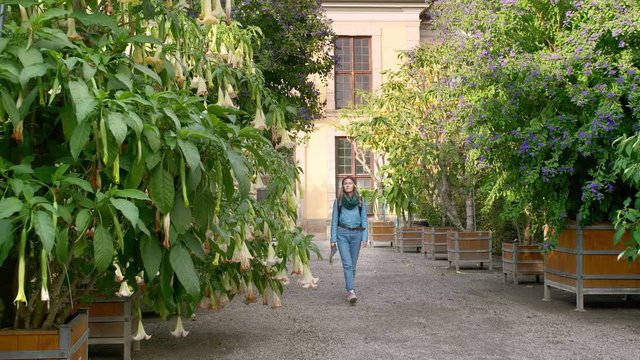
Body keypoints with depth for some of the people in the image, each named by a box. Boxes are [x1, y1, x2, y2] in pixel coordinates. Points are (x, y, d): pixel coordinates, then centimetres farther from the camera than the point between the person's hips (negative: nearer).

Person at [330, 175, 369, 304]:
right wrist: (333, 239, 1)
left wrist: (364, 237, -1)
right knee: (347, 264, -13)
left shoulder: (360, 200, 8)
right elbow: (334, 220, 6)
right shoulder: (338, 201, 6)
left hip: (356, 234, 2)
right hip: (342, 234, -2)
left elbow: (364, 220, 8)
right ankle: (351, 292, -21)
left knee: (352, 265, 6)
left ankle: (349, 290, 17)